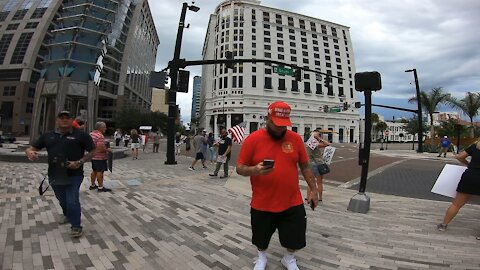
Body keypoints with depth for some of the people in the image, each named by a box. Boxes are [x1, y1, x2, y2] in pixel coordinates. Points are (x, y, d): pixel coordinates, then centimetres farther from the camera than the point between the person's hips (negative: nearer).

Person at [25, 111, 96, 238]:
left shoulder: (81, 135, -7)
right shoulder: (47, 135, 8)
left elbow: (92, 151, -6)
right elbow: (31, 148, 10)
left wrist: (79, 162, -18)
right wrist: (29, 152, -15)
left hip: (73, 175, -5)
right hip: (54, 175, 5)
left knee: (72, 201, -8)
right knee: (62, 200, 23)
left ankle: (76, 226, 10)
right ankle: (67, 215, 50)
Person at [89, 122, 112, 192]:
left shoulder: (91, 134, 8)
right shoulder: (100, 136, -22)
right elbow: (101, 148, -28)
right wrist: (108, 149, -12)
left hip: (93, 156, 10)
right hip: (100, 157, -10)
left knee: (94, 170, 20)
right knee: (100, 172, -1)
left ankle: (92, 185, 32)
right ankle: (100, 187, 6)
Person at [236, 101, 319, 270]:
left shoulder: (295, 138, -2)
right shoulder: (253, 139, -10)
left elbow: (305, 167, 7)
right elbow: (240, 168, -7)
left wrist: (313, 189, 8)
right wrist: (254, 170, -27)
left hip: (292, 203, 2)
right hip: (262, 204, -1)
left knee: (295, 238, 15)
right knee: (261, 238, 20)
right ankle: (262, 256, 52)